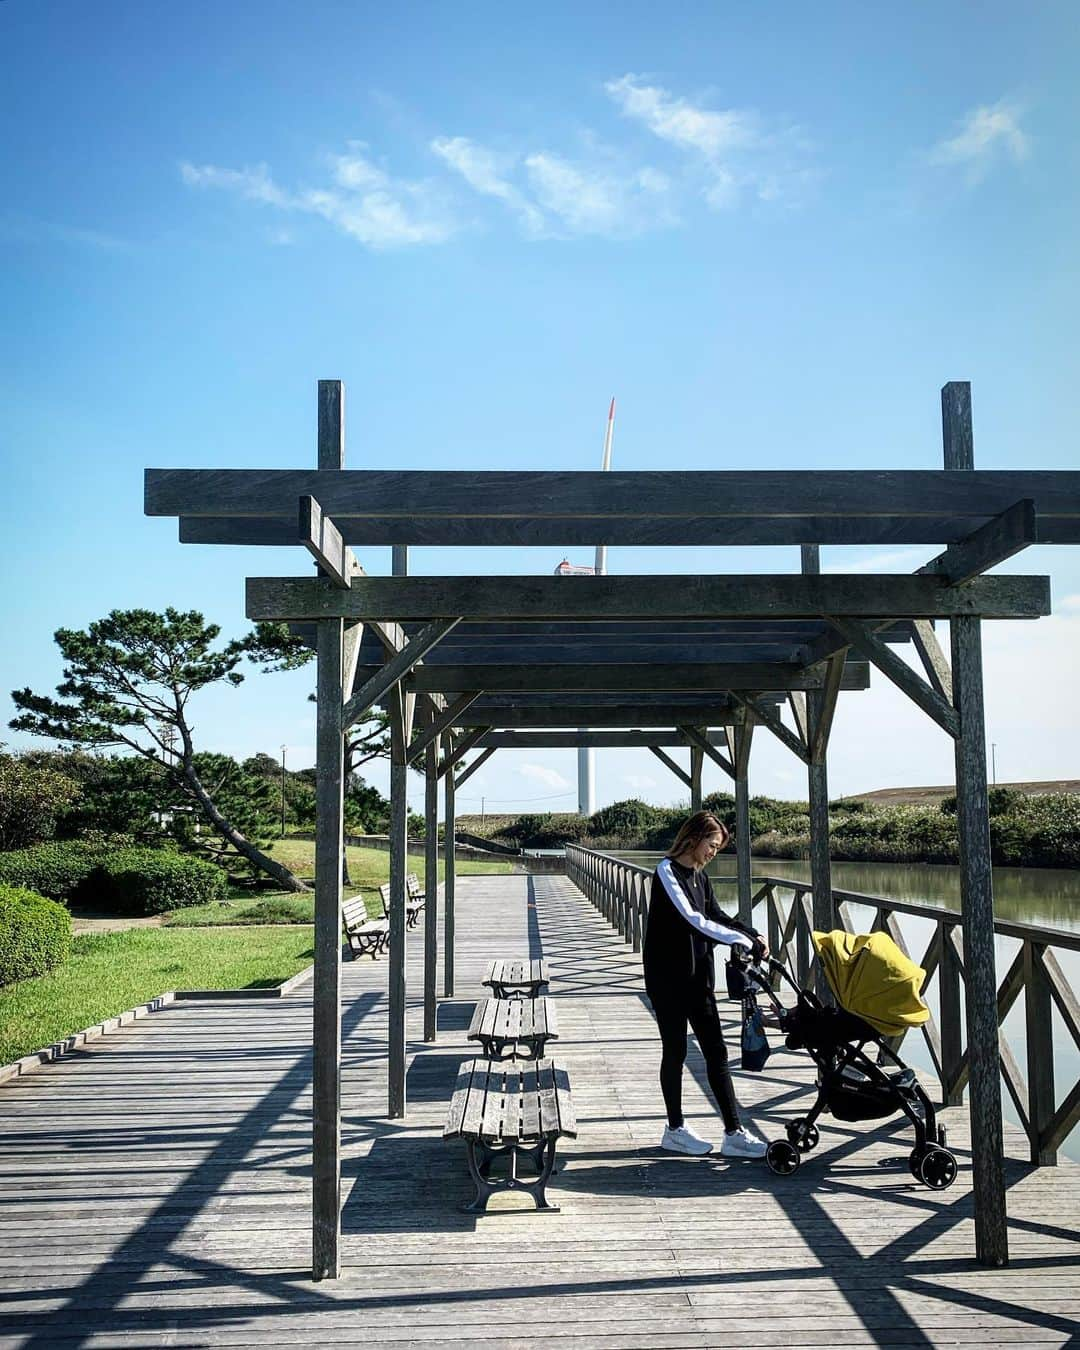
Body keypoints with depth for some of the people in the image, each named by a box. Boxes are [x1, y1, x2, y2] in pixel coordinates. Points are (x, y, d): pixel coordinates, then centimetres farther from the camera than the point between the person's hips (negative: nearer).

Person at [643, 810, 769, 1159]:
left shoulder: (699, 876, 11)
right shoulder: (668, 871, -14)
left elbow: (715, 915, 14)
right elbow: (692, 920, -23)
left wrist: (752, 935, -3)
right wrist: (742, 940, -23)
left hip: (697, 975, 7)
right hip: (668, 976, -7)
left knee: (716, 1051, 4)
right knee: (675, 1051, 3)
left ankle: (734, 1133, 5)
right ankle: (675, 1130, 17)